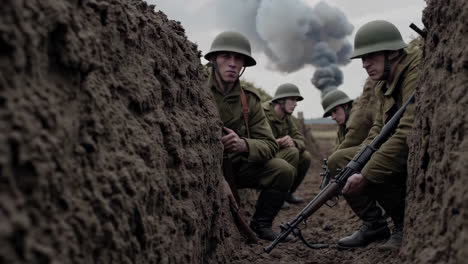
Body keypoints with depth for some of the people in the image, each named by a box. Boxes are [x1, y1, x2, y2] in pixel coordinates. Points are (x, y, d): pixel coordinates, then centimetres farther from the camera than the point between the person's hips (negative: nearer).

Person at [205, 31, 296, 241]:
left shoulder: (249, 101, 0)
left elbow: (269, 145, -7)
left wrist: (243, 144, -31)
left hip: (235, 166, 4)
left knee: (283, 170, -15)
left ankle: (260, 224, 7)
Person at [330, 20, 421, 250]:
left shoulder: (418, 73, -23)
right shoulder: (384, 84, 6)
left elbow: (408, 133, -32)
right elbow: (378, 130, 7)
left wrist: (365, 176, -31)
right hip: (406, 152, 9)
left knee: (373, 172, -29)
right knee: (339, 160, 2)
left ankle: (407, 224, -6)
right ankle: (373, 222, 11)